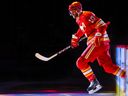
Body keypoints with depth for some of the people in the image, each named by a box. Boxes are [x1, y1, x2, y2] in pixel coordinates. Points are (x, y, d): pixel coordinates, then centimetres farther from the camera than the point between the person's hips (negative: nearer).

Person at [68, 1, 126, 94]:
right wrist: (74, 40, 41)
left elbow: (102, 25, -18)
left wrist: (98, 37, -26)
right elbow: (81, 31, 39)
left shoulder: (87, 15, -11)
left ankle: (94, 82, -10)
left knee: (81, 62, -11)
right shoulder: (80, 19, 18)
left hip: (100, 42, -9)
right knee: (109, 67, 9)